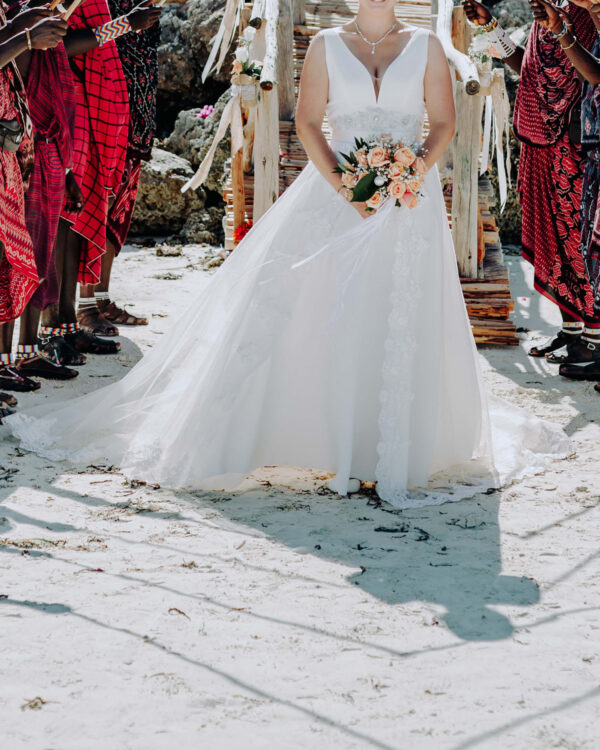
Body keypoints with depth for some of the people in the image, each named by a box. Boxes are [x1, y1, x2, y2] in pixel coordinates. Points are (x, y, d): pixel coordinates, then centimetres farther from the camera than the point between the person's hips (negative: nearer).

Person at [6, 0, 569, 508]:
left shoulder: (426, 45, 7)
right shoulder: (327, 45, 5)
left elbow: (444, 123, 4)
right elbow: (307, 122, 0)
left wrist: (413, 174, -14)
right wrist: (345, 187, -13)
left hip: (411, 198, 1)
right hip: (338, 186, -1)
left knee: (404, 322, 0)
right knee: (303, 311, -4)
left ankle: (400, 451, 10)